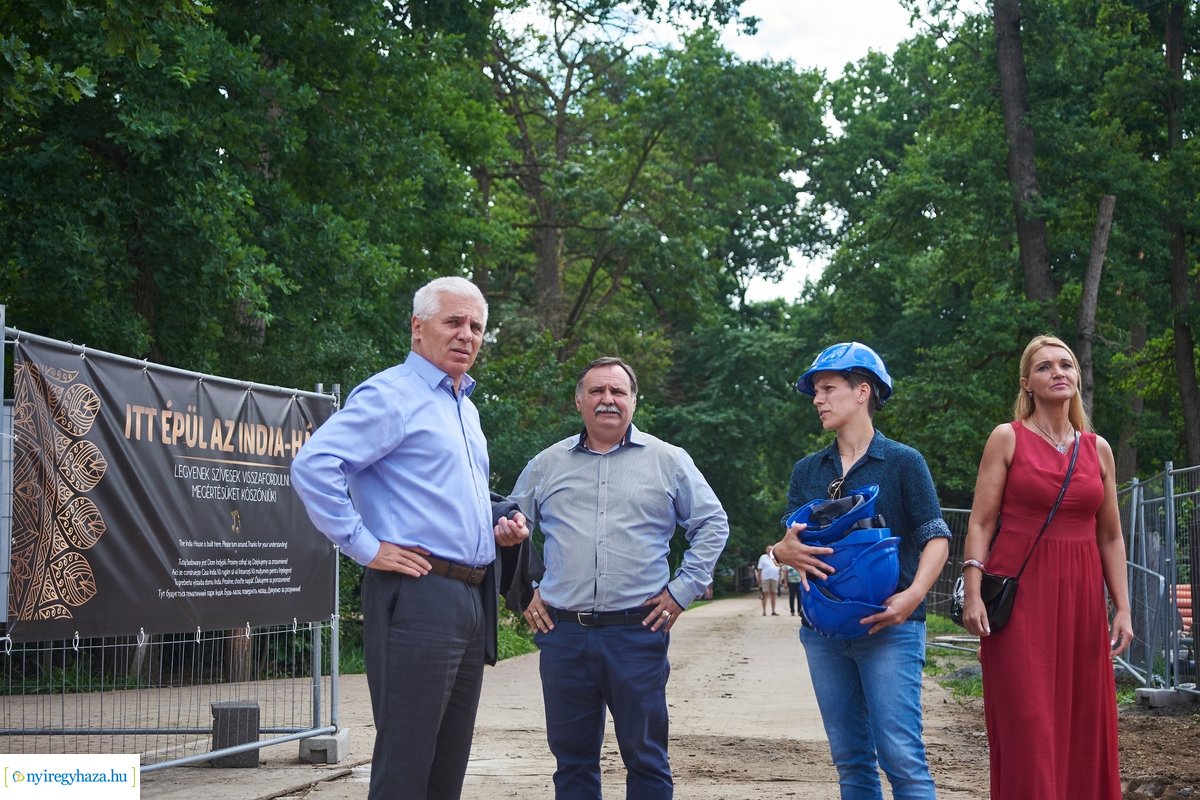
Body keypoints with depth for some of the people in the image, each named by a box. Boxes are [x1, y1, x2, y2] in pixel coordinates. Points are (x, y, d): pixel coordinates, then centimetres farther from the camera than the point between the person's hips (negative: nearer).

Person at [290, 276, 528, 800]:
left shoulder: (465, 407, 21)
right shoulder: (392, 394, -7)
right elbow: (312, 465, -19)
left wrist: (495, 533, 15)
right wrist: (366, 547, -17)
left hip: (471, 596, 9)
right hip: (416, 595, -9)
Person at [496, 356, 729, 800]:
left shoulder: (669, 461, 5)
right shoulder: (547, 464, 11)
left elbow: (712, 524, 9)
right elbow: (510, 528, 21)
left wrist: (682, 590, 1)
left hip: (638, 633, -2)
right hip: (562, 633, 2)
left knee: (645, 756, 3)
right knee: (572, 758, 8)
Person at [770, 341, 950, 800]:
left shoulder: (902, 462, 0)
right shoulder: (807, 471, 14)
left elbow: (936, 538, -4)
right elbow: (789, 544, 11)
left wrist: (914, 594, -21)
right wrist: (786, 552, -14)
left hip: (888, 628, -5)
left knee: (901, 756, -11)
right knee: (850, 760, 8)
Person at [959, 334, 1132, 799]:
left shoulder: (1098, 449, 12)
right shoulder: (1008, 438, 2)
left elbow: (1111, 537, 14)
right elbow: (980, 524, -2)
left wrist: (1122, 608, 7)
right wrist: (972, 593, -12)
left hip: (1082, 598, 4)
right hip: (1020, 595, -4)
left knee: (1085, 726, 4)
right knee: (1028, 726, -6)